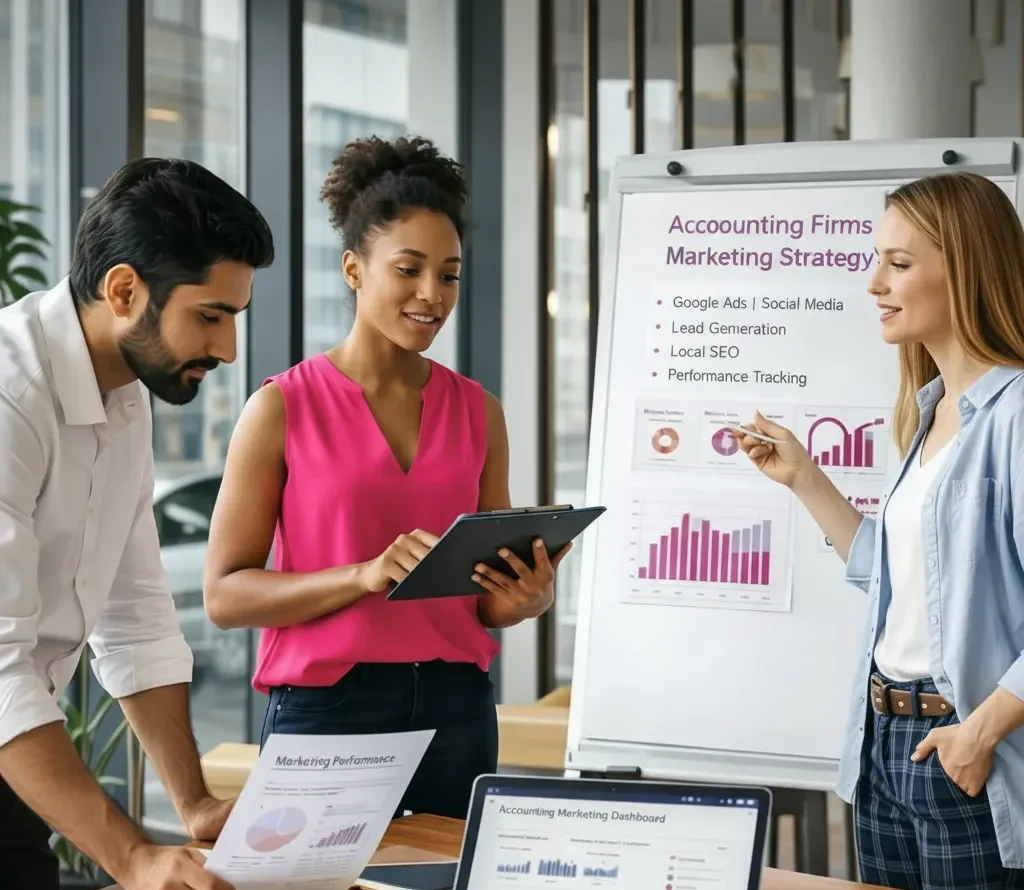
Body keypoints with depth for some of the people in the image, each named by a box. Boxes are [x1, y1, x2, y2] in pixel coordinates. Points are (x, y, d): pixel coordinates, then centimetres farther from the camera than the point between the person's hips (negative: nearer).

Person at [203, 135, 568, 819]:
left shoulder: (478, 412, 8)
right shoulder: (283, 408, -3)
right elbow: (224, 595, -6)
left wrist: (527, 598, -7)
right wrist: (363, 575, -19)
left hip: (457, 707, 3)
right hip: (325, 709, -3)